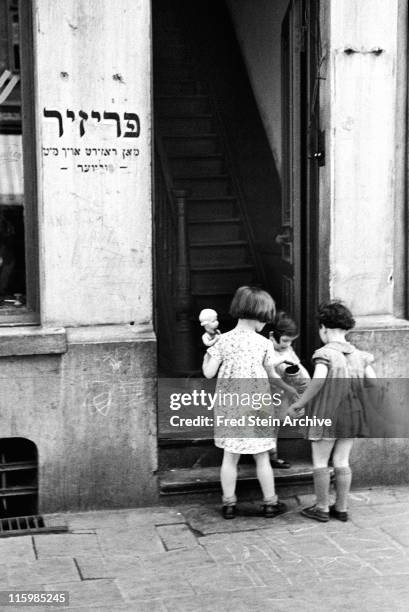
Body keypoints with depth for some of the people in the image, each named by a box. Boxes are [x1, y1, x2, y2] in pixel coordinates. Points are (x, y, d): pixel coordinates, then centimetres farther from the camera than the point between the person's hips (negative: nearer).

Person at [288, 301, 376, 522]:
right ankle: (342, 508, 19)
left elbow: (318, 379, -27)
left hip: (327, 414, -5)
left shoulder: (325, 353, -14)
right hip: (352, 413, 5)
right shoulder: (359, 355, 3)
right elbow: (373, 382, 2)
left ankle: (322, 508, 13)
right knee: (342, 461, 13)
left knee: (320, 461, 7)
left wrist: (299, 404, -18)